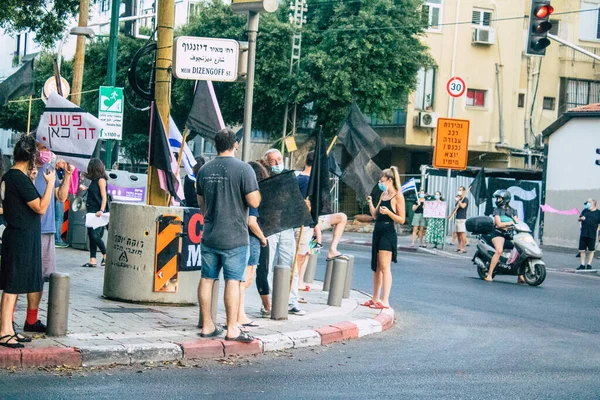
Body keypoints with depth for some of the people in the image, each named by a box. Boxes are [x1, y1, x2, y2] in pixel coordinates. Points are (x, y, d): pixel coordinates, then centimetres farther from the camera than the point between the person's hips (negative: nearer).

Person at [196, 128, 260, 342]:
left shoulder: (204, 170, 7)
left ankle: (207, 325, 15)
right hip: (234, 237, -5)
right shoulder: (243, 169, -11)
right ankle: (232, 329, -2)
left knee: (207, 279, 9)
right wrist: (257, 191, 6)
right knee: (233, 280, -3)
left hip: (209, 235, 5)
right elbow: (254, 202, -15)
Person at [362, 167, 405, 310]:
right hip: (378, 232, 9)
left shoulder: (398, 196, -9)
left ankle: (385, 301, -11)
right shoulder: (383, 195, 15)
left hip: (388, 233, -9)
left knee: (384, 267, -11)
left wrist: (388, 212, -25)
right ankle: (375, 299, 19)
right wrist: (370, 203, 3)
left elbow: (402, 219, -12)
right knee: (376, 267, 12)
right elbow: (375, 215, 17)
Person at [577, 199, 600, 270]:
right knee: (582, 250, 5)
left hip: (592, 235, -3)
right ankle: (582, 264, 13)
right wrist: (581, 218, -6)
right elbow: (579, 219, 18)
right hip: (583, 234, 3)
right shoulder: (585, 211, 9)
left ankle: (589, 264, 12)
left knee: (591, 250, 3)